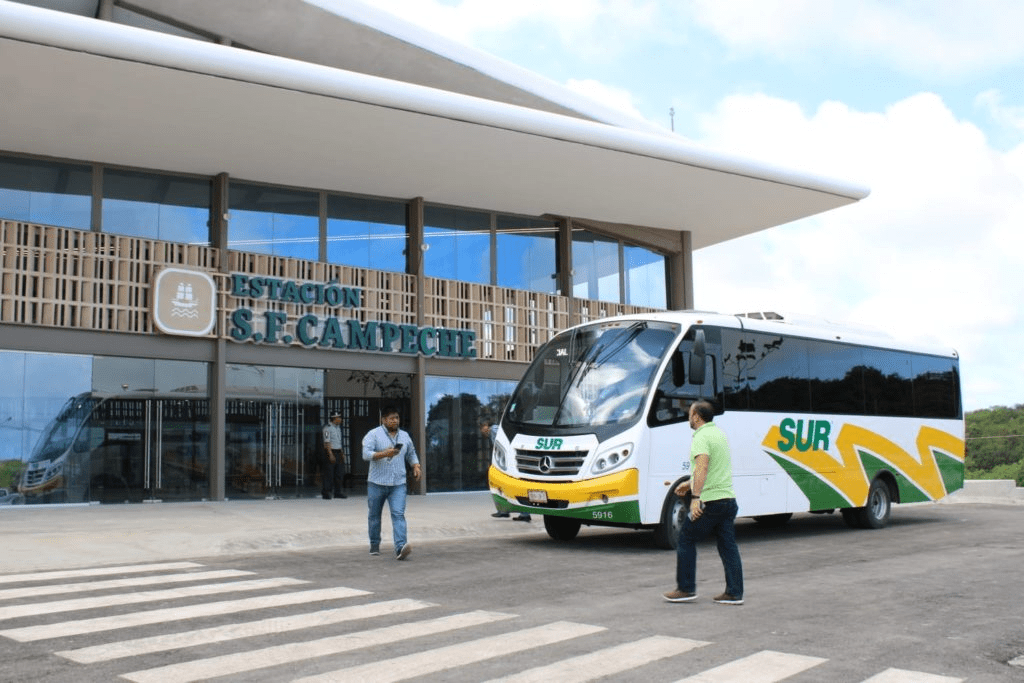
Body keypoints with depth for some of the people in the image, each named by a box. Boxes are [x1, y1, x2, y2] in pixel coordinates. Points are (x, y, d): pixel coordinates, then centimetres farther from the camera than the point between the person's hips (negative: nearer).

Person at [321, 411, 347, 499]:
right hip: (330, 452, -8)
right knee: (328, 474, -7)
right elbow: (327, 442, -15)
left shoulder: (338, 427, 16)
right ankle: (325, 493, -1)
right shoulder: (328, 428, -10)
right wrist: (331, 454, -21)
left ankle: (337, 492, 14)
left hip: (338, 452, 8)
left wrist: (342, 453, 18)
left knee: (338, 474, 8)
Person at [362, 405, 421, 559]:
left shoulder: (405, 435, 13)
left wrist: (416, 466, 7)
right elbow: (366, 454, -15)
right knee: (374, 515, 10)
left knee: (398, 514, -13)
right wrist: (385, 454, -26)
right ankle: (374, 545, 29)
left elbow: (411, 454, 25)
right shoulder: (373, 434, -3)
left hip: (398, 484, 2)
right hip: (376, 483, -2)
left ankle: (400, 548, -23)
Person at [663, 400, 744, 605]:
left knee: (686, 540, 5)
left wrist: (695, 497, -34)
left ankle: (686, 589, 8)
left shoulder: (701, 437, -12)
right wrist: (690, 484, 35)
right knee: (728, 546, 8)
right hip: (728, 497, 9)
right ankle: (734, 593, 8)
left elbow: (702, 467, -27)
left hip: (709, 501, -8)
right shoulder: (720, 434, 17)